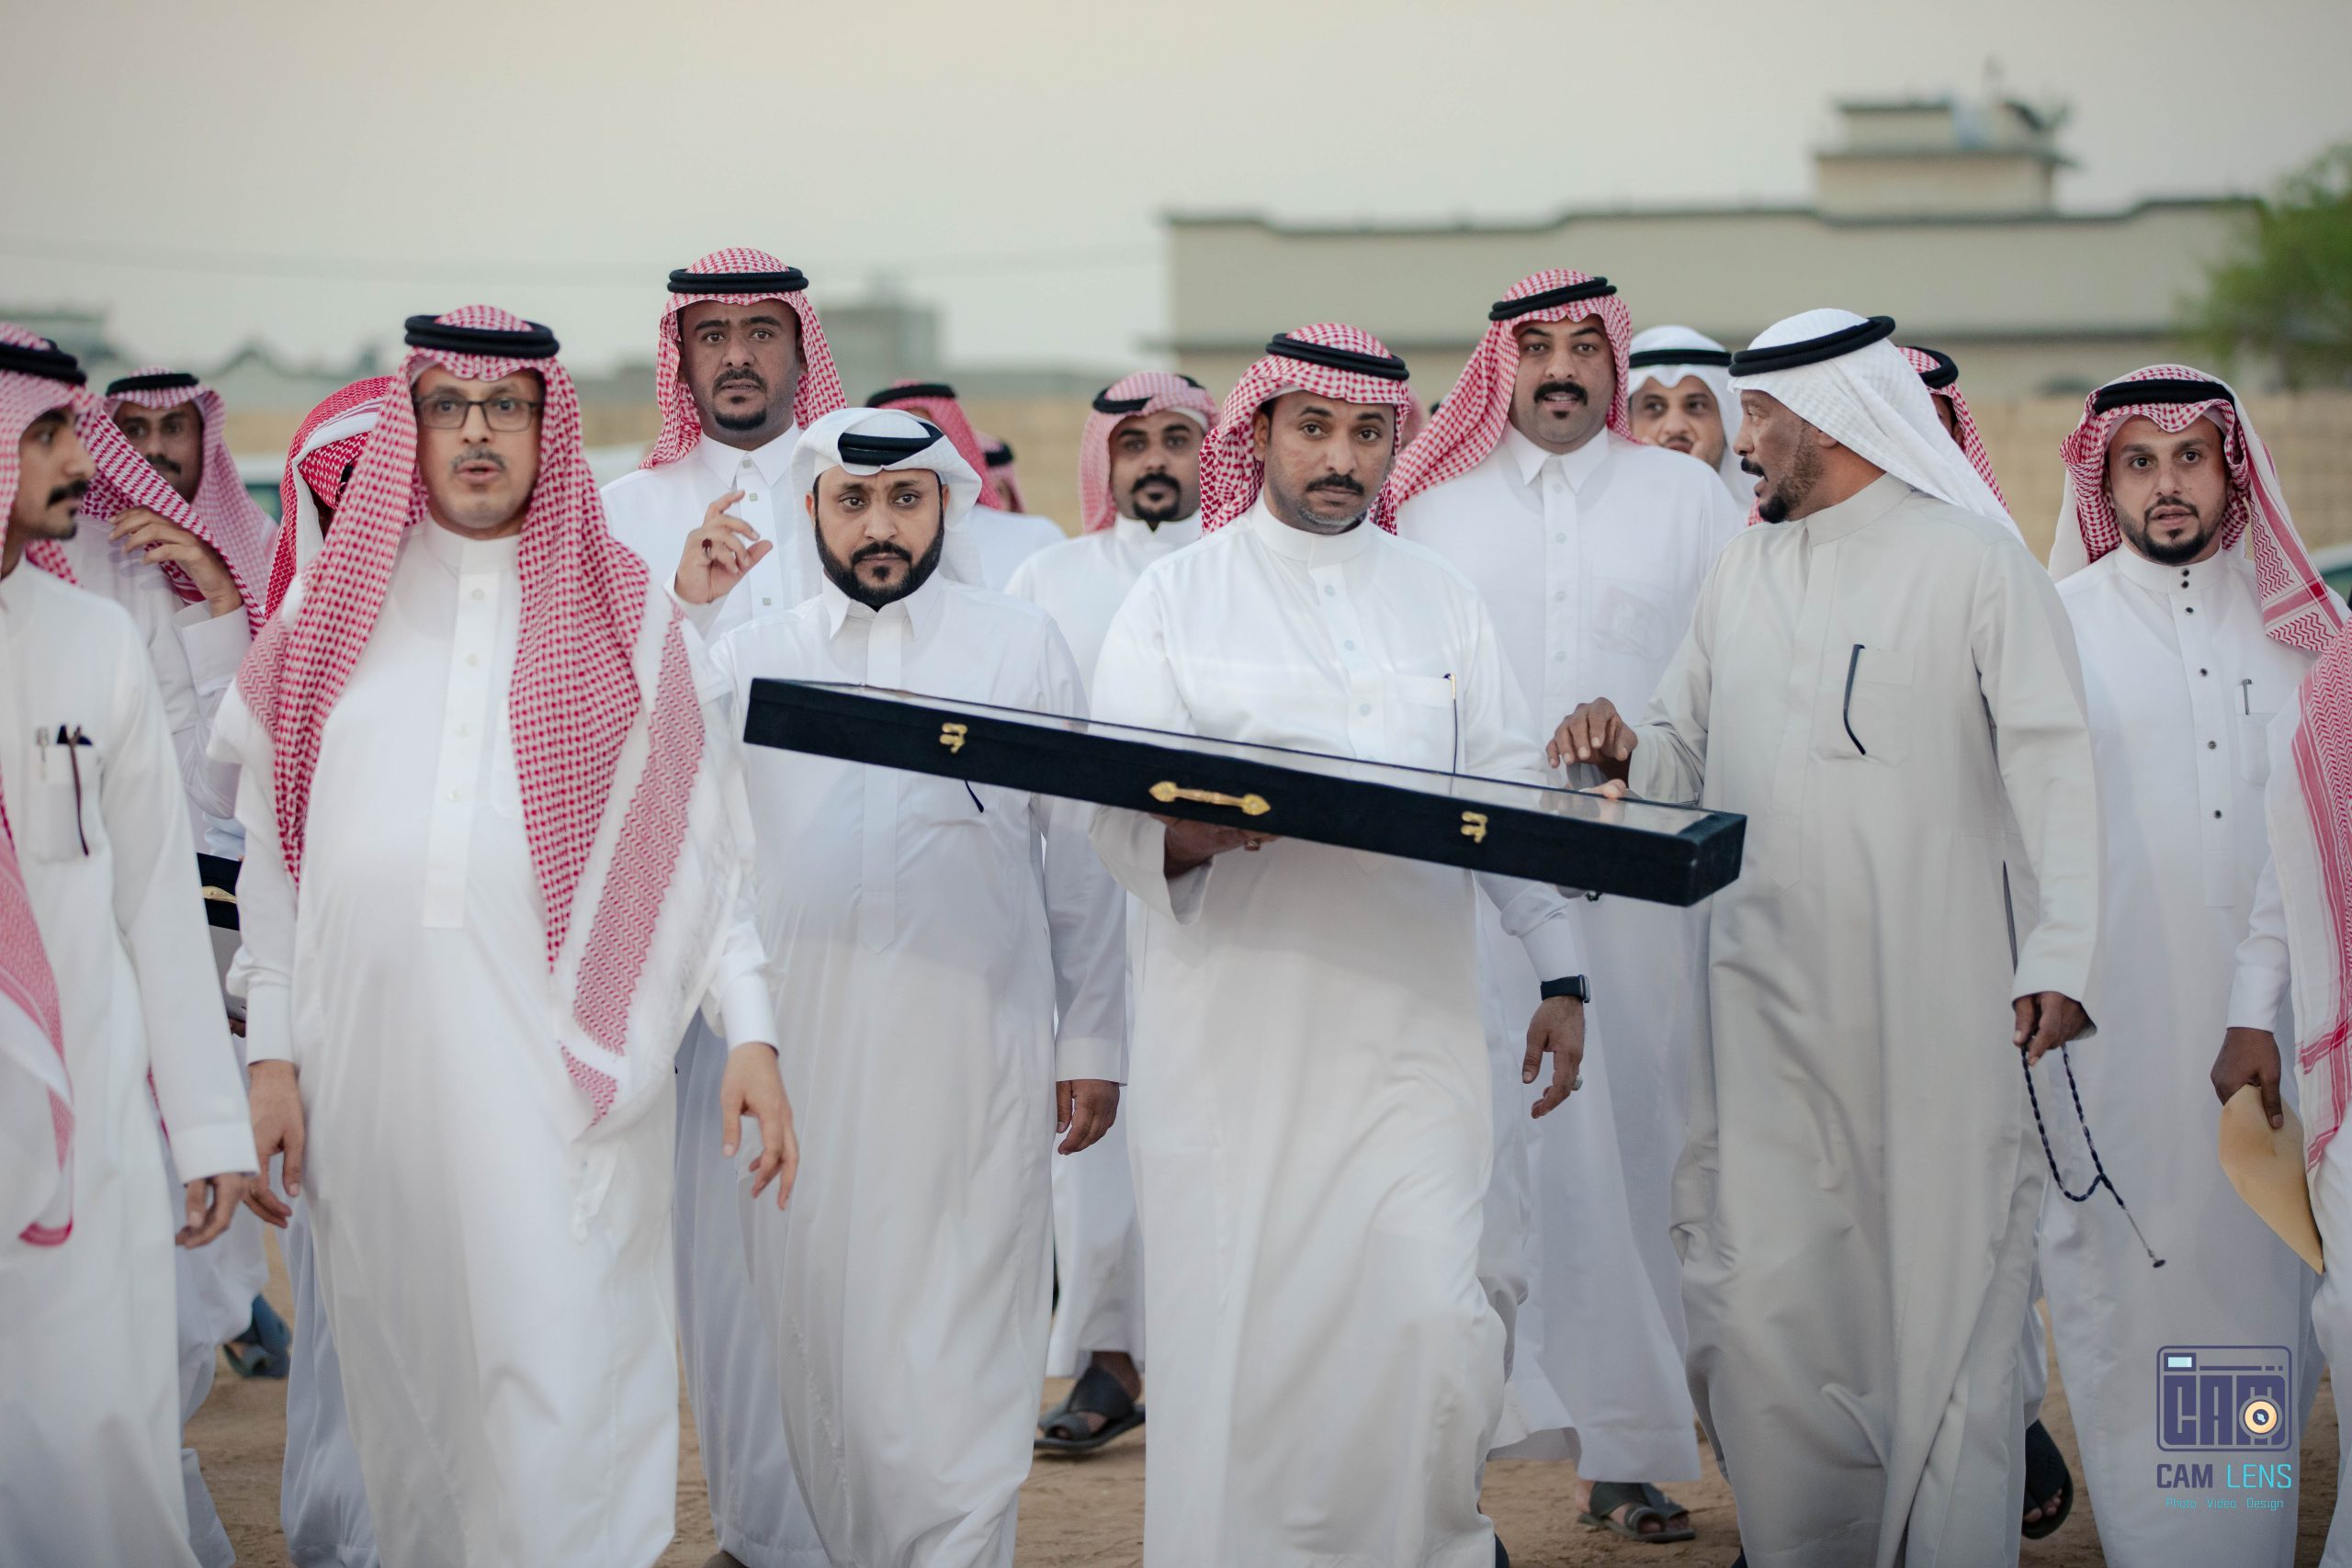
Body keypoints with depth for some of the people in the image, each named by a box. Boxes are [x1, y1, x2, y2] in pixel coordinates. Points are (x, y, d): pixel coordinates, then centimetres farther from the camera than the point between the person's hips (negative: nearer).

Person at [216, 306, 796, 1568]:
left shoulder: (629, 619, 9)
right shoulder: (332, 609, 12)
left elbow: (709, 842, 7)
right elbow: (273, 850, 11)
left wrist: (750, 1030, -2)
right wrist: (272, 1052, 6)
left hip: (564, 1053, -2)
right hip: (371, 1051, 2)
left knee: (562, 1375, -8)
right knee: (398, 1359, 6)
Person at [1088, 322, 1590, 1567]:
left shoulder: (1441, 600, 16)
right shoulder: (1174, 598, 7)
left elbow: (1511, 798, 17)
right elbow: (1115, 812, -1)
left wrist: (1561, 971, 11)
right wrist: (1187, 840, -23)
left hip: (1411, 1020, 1)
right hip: (1234, 1026, -1)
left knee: (1430, 1312, -8)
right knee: (1234, 1315, -3)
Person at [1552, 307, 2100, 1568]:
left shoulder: (1975, 562, 0)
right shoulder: (1739, 575, 17)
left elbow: (2054, 765, -6)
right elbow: (1686, 760, 22)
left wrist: (2061, 955, -15)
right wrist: (1625, 755, -2)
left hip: (1934, 1011, -5)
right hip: (1768, 1009, 5)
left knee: (1943, 1303, -1)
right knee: (1758, 1302, 1)